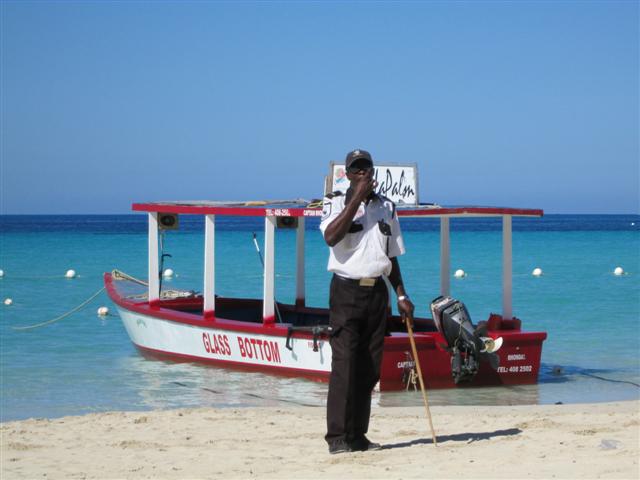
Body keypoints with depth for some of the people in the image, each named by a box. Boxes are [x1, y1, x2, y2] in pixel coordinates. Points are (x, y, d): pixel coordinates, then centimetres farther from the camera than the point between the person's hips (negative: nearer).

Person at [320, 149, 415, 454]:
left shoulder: (387, 207, 14)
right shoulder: (336, 203, 1)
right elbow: (331, 236, -19)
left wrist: (401, 295, 13)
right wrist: (357, 198, -17)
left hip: (377, 291, 5)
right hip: (346, 291, -5)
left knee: (369, 369, 4)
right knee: (344, 364, -12)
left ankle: (357, 435, 10)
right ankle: (337, 437, -11)